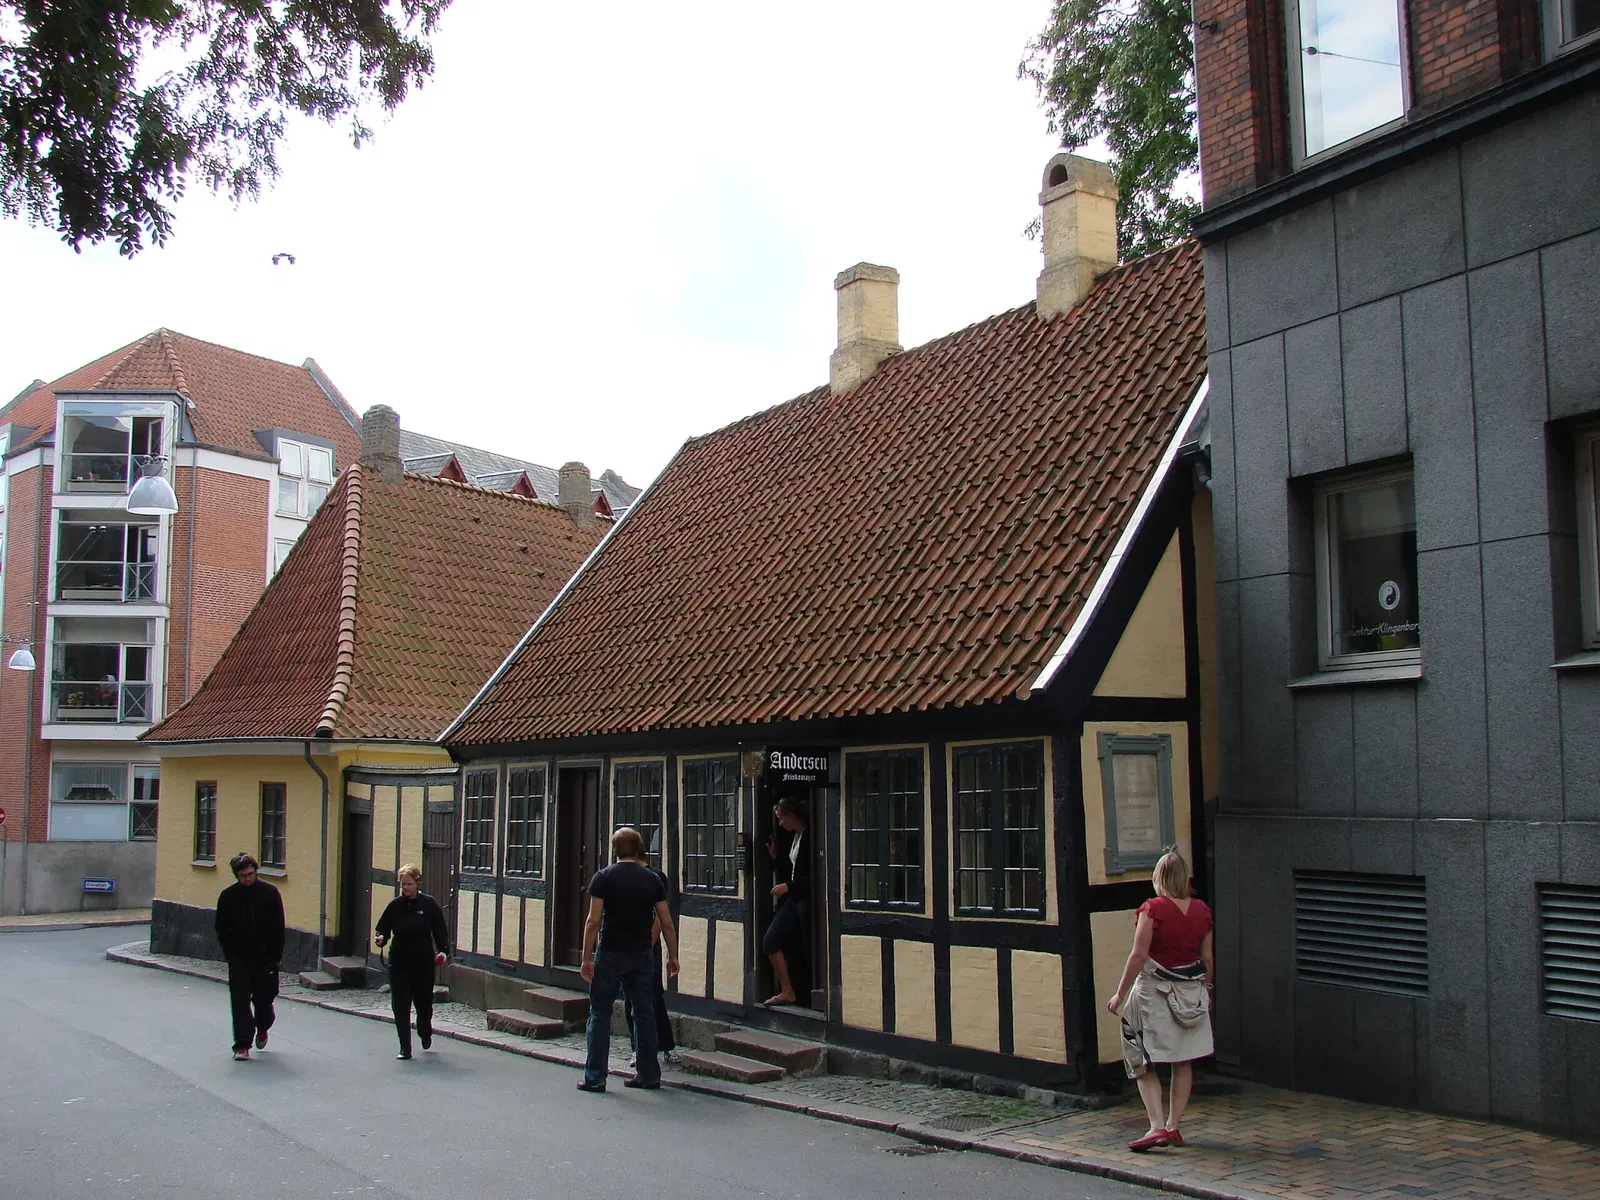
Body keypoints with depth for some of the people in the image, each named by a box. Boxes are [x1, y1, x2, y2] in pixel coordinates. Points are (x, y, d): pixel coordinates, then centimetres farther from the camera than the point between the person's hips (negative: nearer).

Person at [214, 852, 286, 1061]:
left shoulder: (270, 893, -5)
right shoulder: (228, 896, -1)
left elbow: (278, 928, -2)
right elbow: (222, 930, 6)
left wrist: (275, 956, -6)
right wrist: (230, 955, -2)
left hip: (265, 957, -1)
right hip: (239, 958, 1)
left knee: (264, 997, 8)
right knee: (240, 1001, -3)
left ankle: (262, 1028, 38)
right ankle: (242, 1046, 1)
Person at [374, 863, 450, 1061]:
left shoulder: (429, 904, -4)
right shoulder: (395, 905, 1)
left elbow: (440, 930, -1)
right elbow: (383, 928, 7)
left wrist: (441, 950, -14)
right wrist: (381, 938, -14)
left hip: (424, 962, -1)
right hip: (399, 962, 1)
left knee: (424, 1002, 10)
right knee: (400, 1006, -3)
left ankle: (425, 1033, 41)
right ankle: (405, 1048, 6)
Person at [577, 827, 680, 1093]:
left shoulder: (604, 877, -6)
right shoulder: (652, 879, 2)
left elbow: (593, 922, -11)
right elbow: (667, 924, 2)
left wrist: (587, 958, -6)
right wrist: (672, 956, 12)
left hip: (610, 954, -3)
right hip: (642, 955, 3)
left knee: (600, 1014, 4)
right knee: (644, 1013, 11)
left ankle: (595, 1077, 3)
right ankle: (648, 1074, 15)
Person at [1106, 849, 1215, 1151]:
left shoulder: (1153, 909, -13)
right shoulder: (1202, 910, 1)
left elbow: (1138, 955, -14)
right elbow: (1208, 959, 7)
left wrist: (1120, 994, -7)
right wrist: (1205, 993, 22)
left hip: (1154, 990, -5)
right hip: (1191, 991, 5)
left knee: (1143, 1063, 3)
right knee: (1184, 1063, 14)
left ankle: (1158, 1127, -6)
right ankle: (1174, 1126, 17)